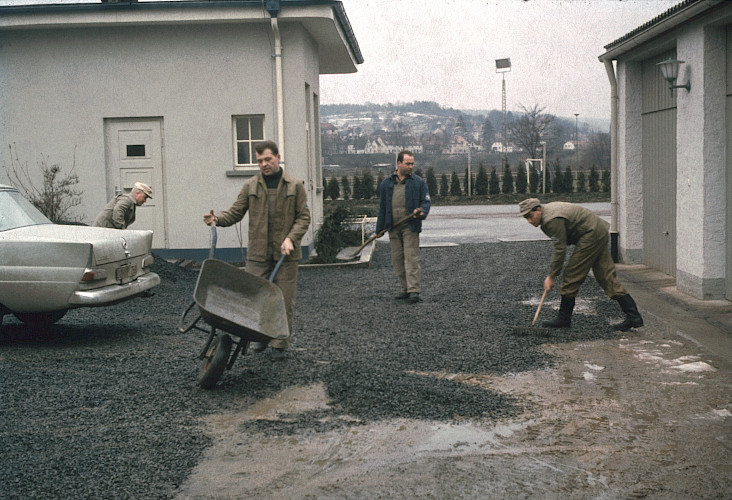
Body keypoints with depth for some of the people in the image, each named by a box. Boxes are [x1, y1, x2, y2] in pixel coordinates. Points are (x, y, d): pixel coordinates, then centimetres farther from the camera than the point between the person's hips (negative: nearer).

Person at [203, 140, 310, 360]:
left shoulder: (295, 186, 3)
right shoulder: (250, 186, 7)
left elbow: (303, 217, 2)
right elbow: (235, 212, 5)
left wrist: (291, 238, -13)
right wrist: (217, 218, -16)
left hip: (285, 254, -1)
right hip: (258, 254, 2)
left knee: (284, 300, 2)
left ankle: (280, 344, 13)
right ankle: (261, 336, 24)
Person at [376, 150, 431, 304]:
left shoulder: (419, 182, 5)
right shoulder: (386, 184, 11)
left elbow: (426, 201, 2)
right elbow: (382, 207, 15)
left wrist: (421, 212, -21)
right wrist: (379, 229, 14)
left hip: (410, 227, -4)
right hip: (393, 228, 4)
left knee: (411, 257, -10)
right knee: (397, 259, 7)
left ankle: (414, 291, -12)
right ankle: (406, 289, 17)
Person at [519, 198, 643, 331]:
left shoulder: (552, 220, -22)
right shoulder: (548, 209, 10)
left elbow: (560, 249, -20)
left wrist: (551, 276, -13)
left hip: (591, 237, -10)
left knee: (571, 276, -4)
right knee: (606, 277, 7)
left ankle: (564, 318, 6)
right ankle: (634, 317, 5)